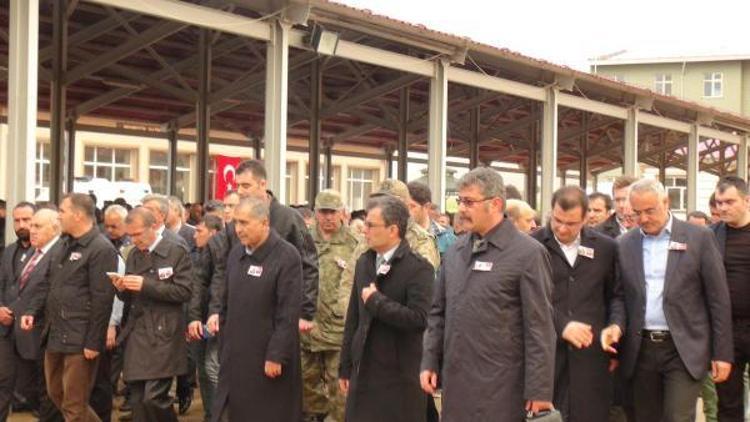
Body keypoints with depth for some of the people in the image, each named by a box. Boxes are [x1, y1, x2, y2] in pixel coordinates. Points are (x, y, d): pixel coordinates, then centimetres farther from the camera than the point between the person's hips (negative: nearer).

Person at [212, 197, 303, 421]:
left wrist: (276, 356, -18)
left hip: (268, 356, -6)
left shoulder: (287, 256, -13)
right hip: (236, 354, 6)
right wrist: (224, 343, 14)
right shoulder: (236, 252, 8)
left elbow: (289, 313, -16)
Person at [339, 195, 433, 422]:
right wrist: (346, 366, 15)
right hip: (364, 371, 6)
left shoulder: (418, 267, -11)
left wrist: (376, 300, -16)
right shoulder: (364, 262, 11)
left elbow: (418, 319, -23)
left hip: (400, 375, -6)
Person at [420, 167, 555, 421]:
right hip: (454, 383, 5)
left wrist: (539, 390, -11)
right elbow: (438, 312, 16)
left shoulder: (527, 253, -9)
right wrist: (430, 362, 10)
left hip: (500, 388, -5)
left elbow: (539, 327, -10)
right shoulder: (456, 250, 9)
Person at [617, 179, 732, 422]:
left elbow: (718, 299, -2)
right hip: (641, 350, 3)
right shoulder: (626, 244, 6)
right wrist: (615, 348, 7)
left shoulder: (699, 238, -2)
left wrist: (722, 353, -4)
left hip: (684, 349, -3)